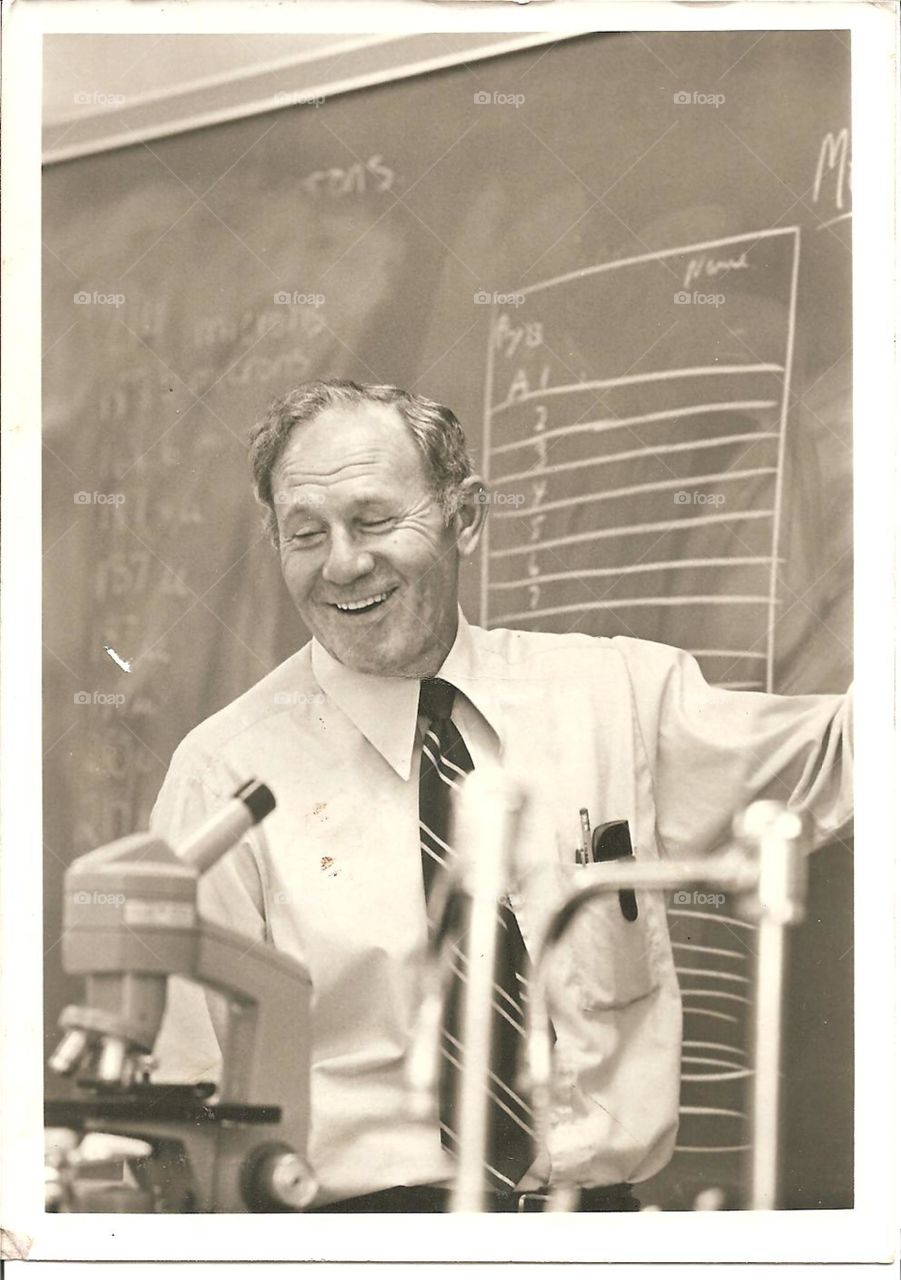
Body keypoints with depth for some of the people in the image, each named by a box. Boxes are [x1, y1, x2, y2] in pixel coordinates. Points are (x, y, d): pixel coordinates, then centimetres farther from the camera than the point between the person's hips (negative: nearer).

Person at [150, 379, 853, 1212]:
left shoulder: (615, 694, 7)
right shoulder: (226, 775, 0)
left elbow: (837, 758, 16)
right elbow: (195, 1080, 0)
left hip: (608, 1206, 3)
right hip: (363, 1215, -3)